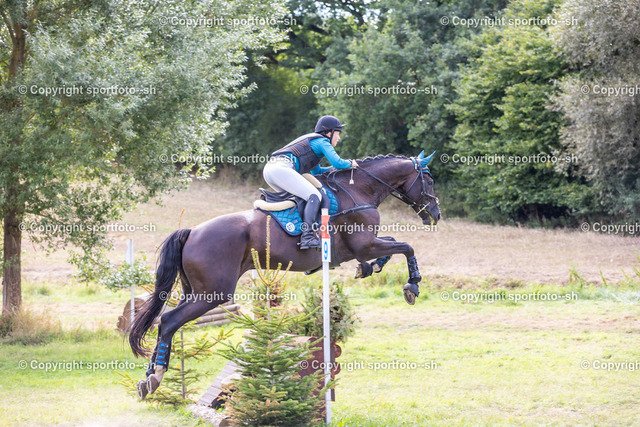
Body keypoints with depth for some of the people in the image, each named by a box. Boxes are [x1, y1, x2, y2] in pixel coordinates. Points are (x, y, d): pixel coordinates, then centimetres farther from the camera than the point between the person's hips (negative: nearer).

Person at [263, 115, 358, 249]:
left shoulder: (312, 140, 34)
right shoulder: (322, 141, 5)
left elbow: (316, 171, 42)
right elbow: (338, 163, -7)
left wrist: (335, 168, 35)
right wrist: (350, 163, 13)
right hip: (281, 168, -10)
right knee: (314, 196, -16)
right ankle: (306, 236, -29)